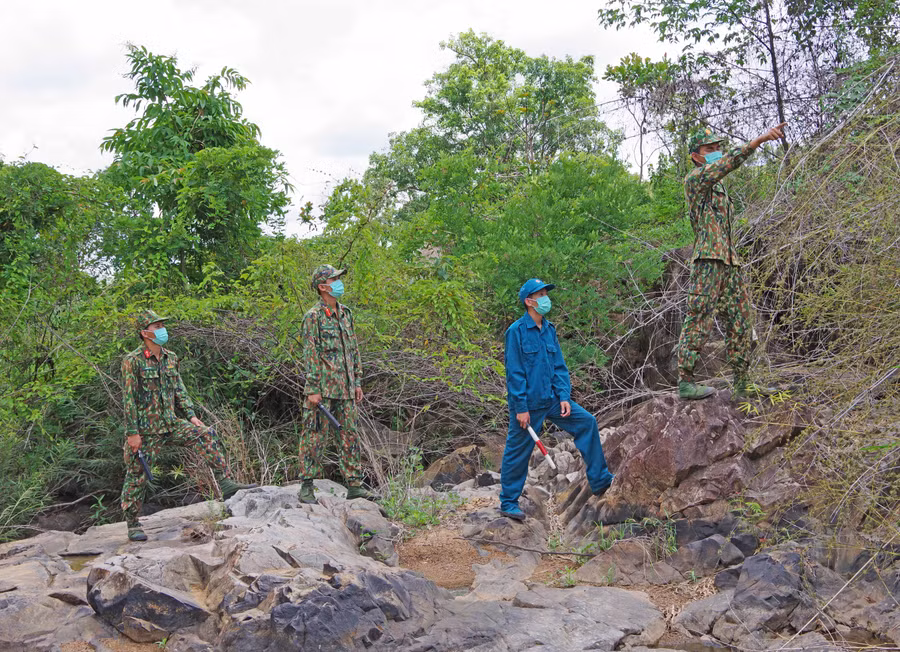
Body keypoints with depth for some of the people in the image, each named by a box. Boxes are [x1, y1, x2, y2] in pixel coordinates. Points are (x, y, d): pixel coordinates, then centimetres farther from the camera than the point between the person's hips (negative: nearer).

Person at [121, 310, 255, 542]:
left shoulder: (170, 358, 8)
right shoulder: (132, 361, -11)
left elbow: (179, 390, 15)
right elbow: (128, 399, -12)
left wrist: (191, 416, 6)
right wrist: (132, 433, -15)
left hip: (171, 424, 5)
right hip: (145, 429, -5)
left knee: (205, 435, -13)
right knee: (137, 476, 1)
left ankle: (225, 483, -13)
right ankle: (133, 525, 14)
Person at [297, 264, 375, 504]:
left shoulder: (346, 314, 14)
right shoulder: (313, 317, -7)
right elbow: (309, 355, -11)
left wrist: (358, 381, 15)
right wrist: (313, 389, -15)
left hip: (346, 389, 7)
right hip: (322, 389, -7)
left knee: (350, 435, 7)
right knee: (315, 437, -2)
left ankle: (354, 485, 13)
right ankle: (306, 487, 6)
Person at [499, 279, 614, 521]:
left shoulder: (549, 330, 8)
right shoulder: (516, 331, -12)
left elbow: (559, 366, 11)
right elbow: (514, 372, -15)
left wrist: (564, 397, 0)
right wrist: (521, 408, -16)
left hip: (551, 399, 7)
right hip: (528, 404, -7)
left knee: (586, 422, 2)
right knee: (517, 453, 2)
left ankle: (599, 481, 11)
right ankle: (508, 503, 17)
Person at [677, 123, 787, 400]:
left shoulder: (718, 188, 24)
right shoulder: (695, 179, -3)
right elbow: (729, 161, -20)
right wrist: (760, 139, -29)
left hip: (730, 263, 9)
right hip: (708, 262, -9)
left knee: (740, 322, 6)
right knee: (698, 322, -8)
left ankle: (741, 385, 8)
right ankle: (686, 382, -4)